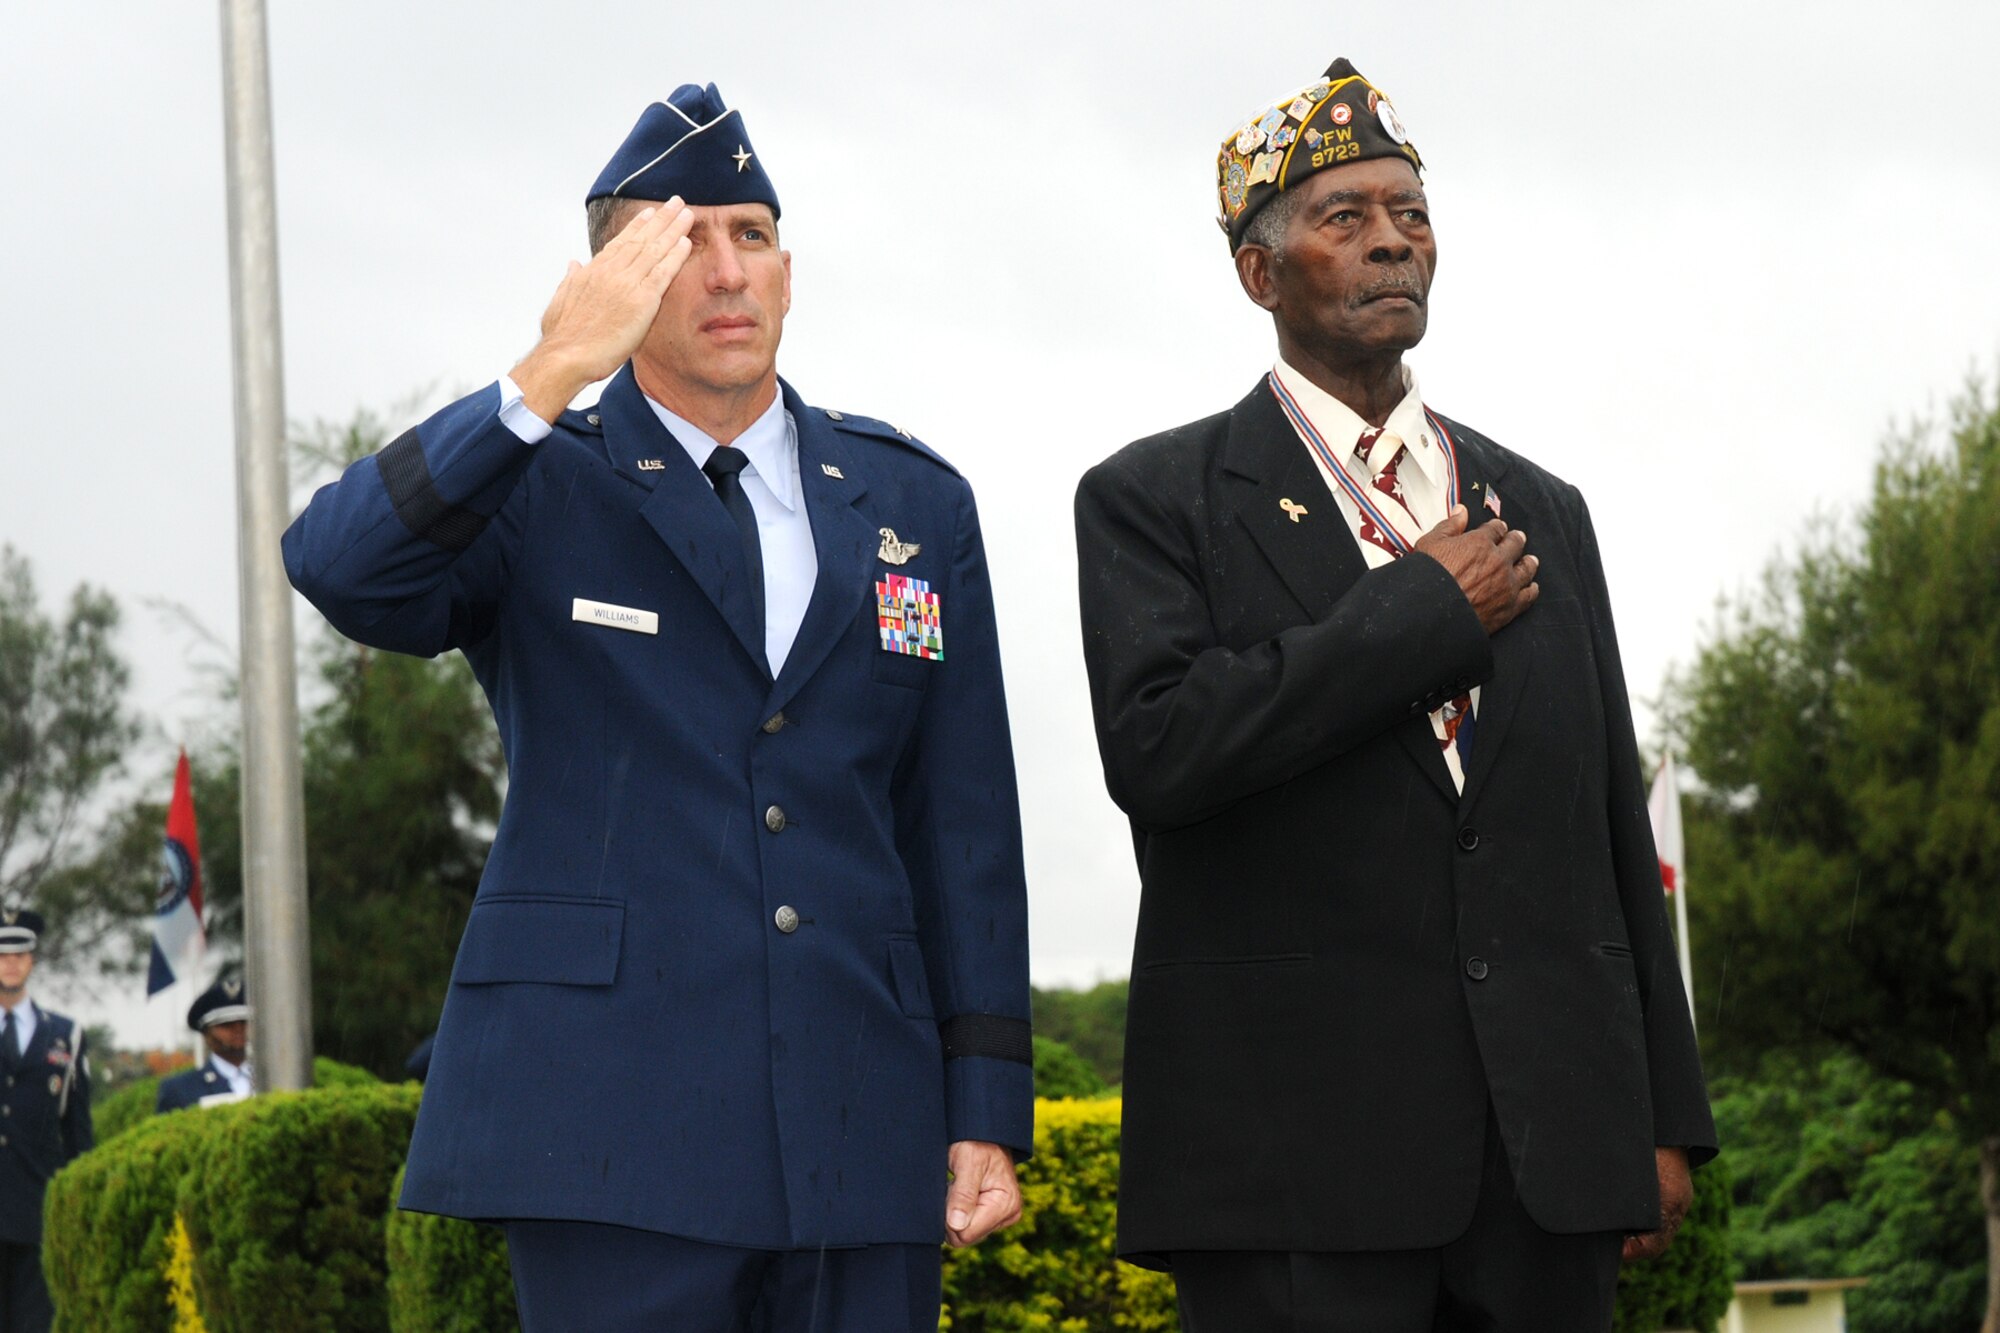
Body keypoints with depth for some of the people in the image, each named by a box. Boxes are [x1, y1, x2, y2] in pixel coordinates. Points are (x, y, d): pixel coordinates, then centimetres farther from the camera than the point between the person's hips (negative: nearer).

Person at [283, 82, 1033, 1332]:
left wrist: (989, 1107, 6)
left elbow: (965, 829, 11)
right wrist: (552, 377, -24)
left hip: (864, 1133, 3)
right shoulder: (533, 489, 4)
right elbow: (338, 565, -17)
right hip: (612, 1129, -3)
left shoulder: (916, 502, 13)